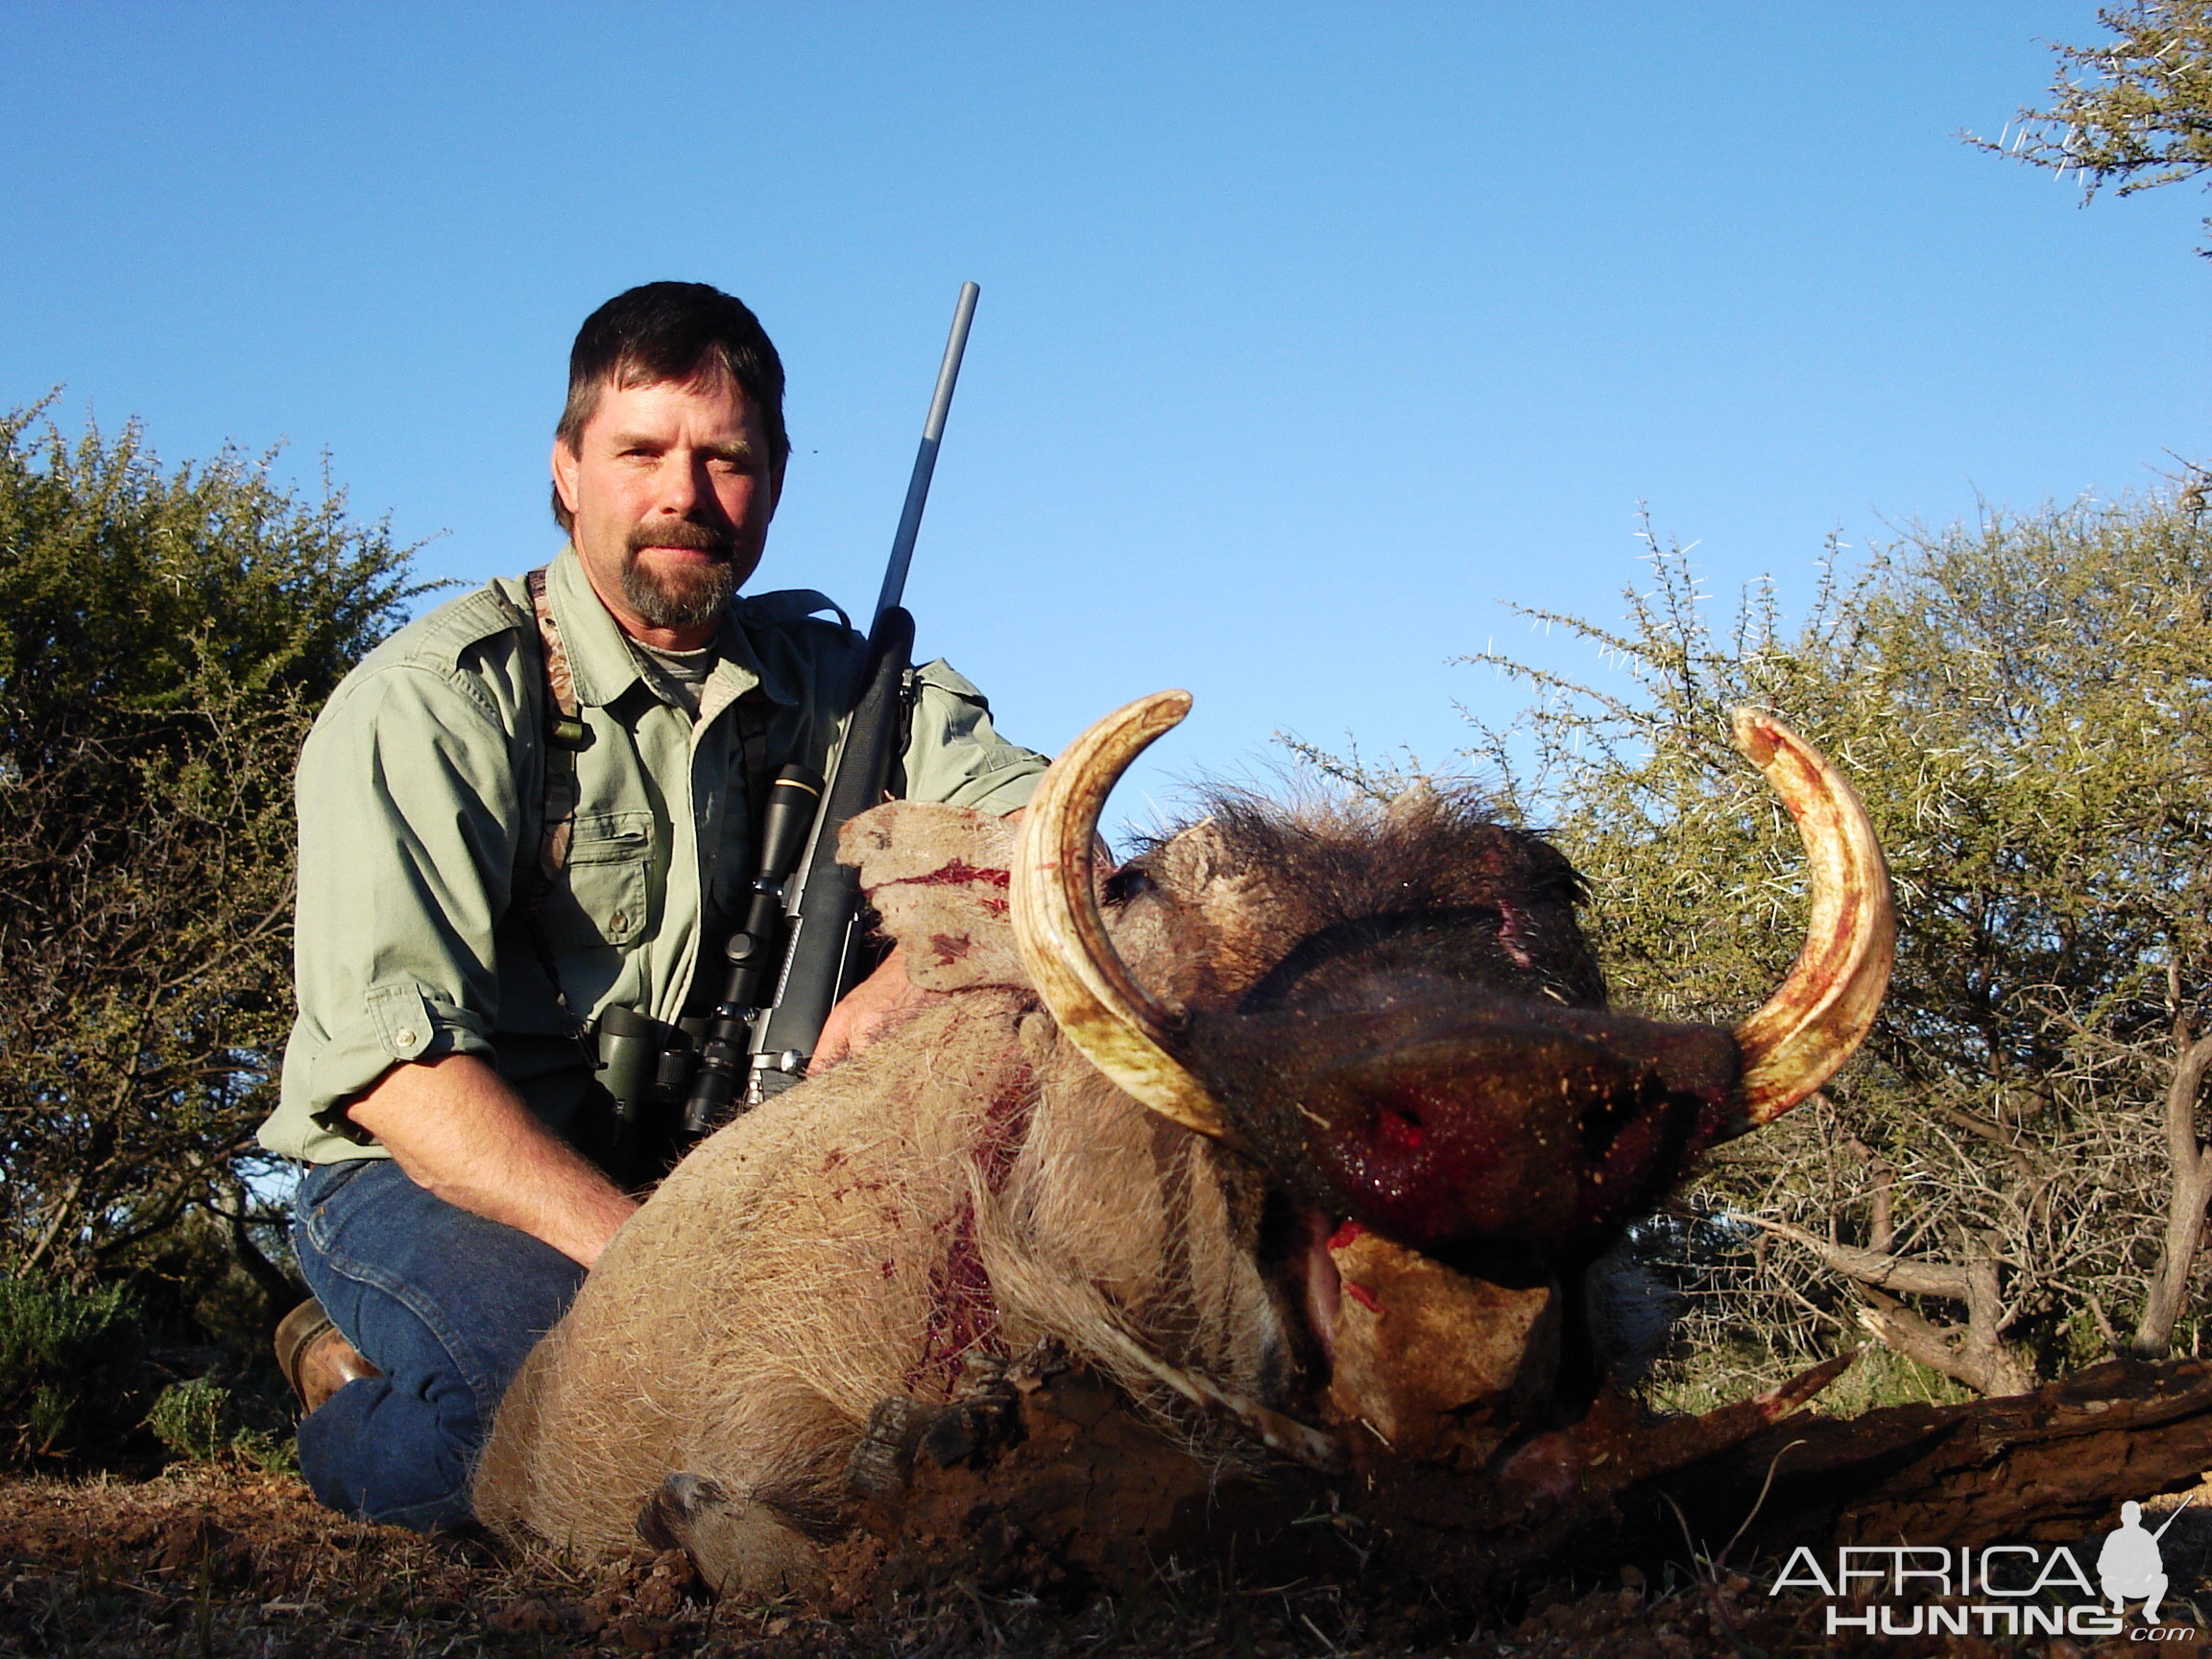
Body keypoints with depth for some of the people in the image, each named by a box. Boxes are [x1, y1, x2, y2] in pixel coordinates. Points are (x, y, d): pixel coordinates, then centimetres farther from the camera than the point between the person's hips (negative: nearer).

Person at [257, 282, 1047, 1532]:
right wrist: (642, 1250, -35)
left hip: (707, 1176, 5)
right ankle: (358, 1410, 0)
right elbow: (392, 1061, -22)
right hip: (439, 1178, -5)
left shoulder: (821, 677, 4)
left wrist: (916, 977, -30)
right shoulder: (436, 700, -13)